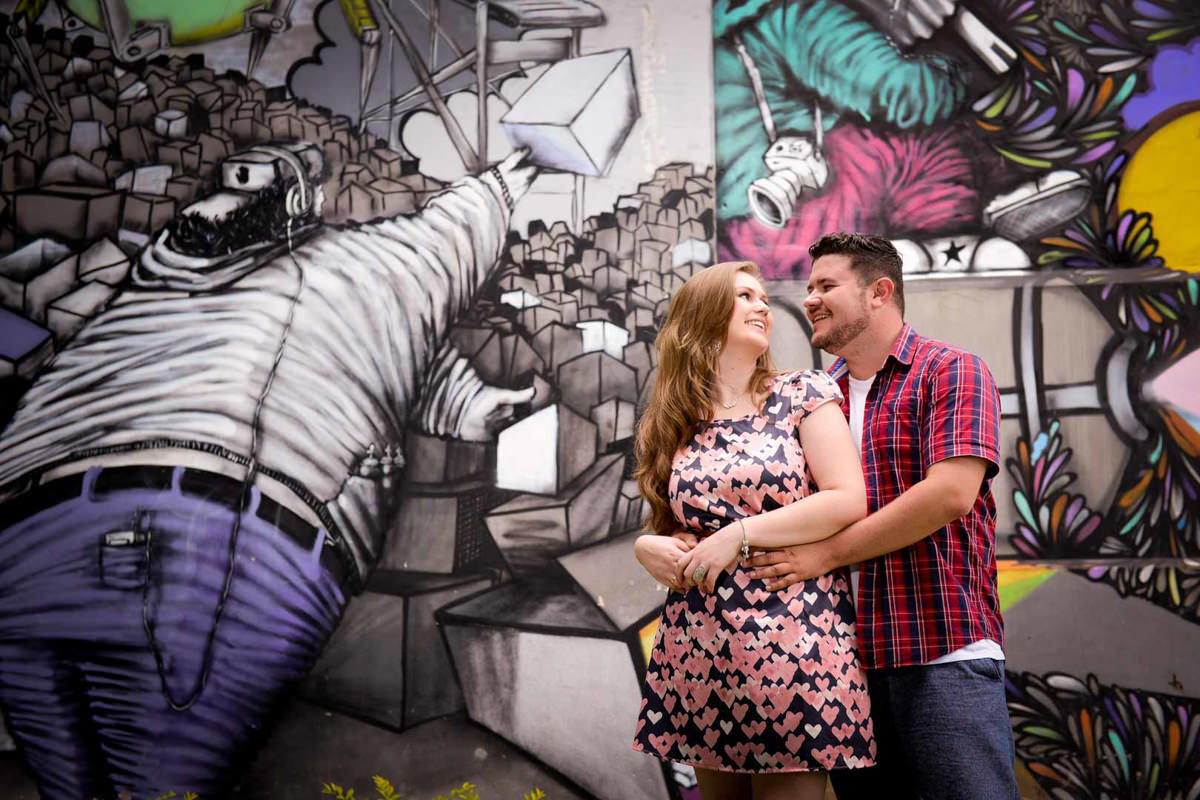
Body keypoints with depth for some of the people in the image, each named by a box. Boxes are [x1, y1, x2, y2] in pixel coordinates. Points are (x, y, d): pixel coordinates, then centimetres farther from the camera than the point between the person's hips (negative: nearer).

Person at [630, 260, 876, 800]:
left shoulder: (803, 396, 2)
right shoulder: (674, 425, 10)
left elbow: (848, 500, -9)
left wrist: (738, 535, -13)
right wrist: (646, 547, -5)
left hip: (792, 648, -3)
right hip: (700, 651, 3)